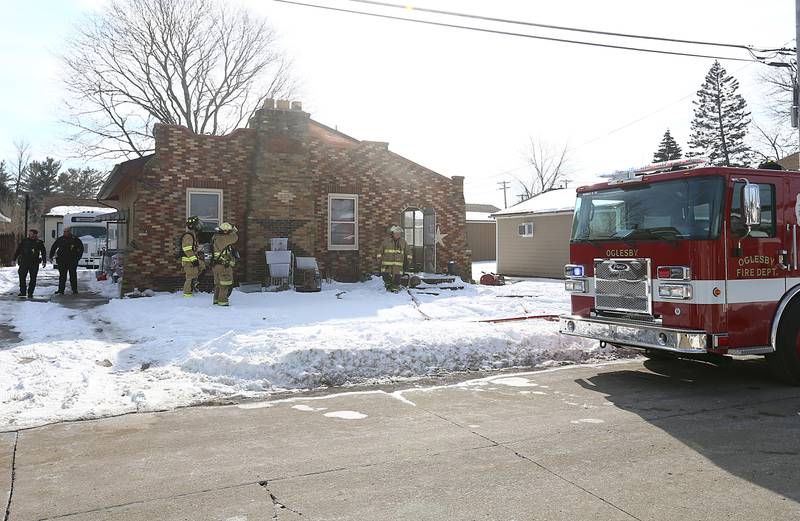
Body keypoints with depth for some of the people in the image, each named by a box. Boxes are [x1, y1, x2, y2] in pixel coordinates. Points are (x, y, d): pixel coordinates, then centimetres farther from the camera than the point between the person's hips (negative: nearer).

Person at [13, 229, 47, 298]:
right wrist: (14, 259, 10)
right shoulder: (24, 241, 9)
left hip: (34, 263, -1)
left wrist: (44, 261, 0)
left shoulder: (39, 242, 6)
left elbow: (43, 252, 8)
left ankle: (30, 292, 8)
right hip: (24, 262, 1)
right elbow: (18, 250, 13)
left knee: (33, 278, 0)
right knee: (22, 277, -1)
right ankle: (23, 291, 9)